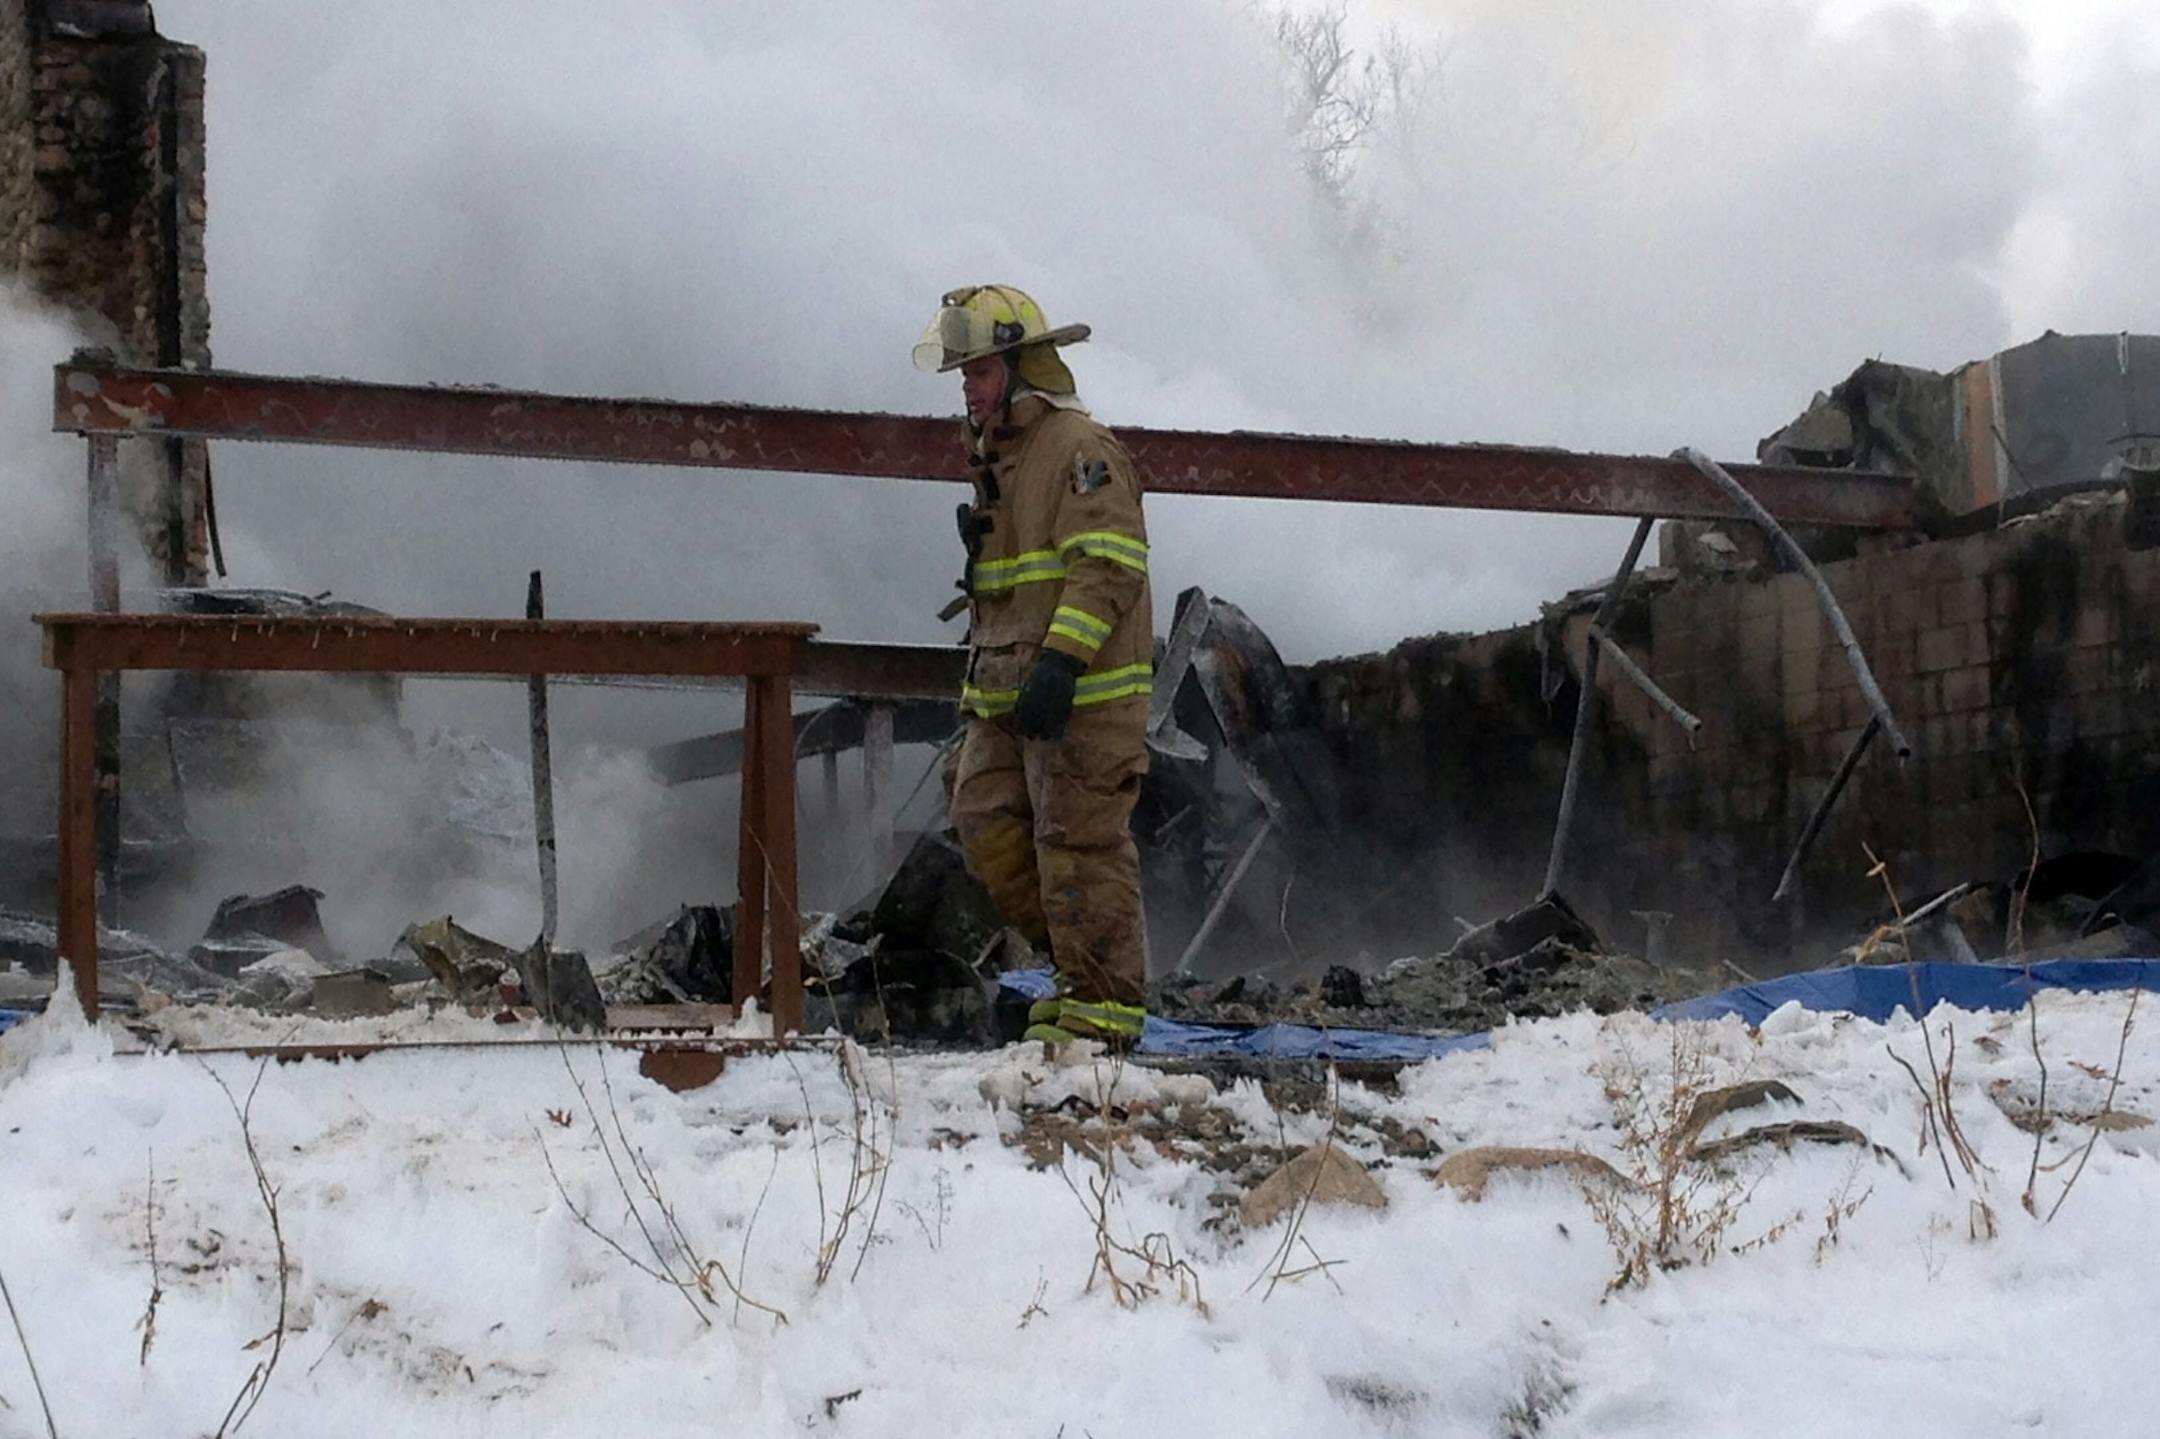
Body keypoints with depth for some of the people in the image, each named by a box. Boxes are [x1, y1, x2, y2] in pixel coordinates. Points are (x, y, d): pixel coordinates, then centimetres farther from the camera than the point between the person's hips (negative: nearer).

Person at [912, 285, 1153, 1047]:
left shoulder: (1080, 448, -10)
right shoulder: (998, 456, 21)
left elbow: (1108, 565, -20)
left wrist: (1061, 659, -27)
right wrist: (975, 695, 20)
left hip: (1081, 694, -10)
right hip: (1007, 697, 10)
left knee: (1079, 844, -7)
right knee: (987, 826, 7)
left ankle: (1106, 1004, 1)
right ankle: (1080, 964, 17)